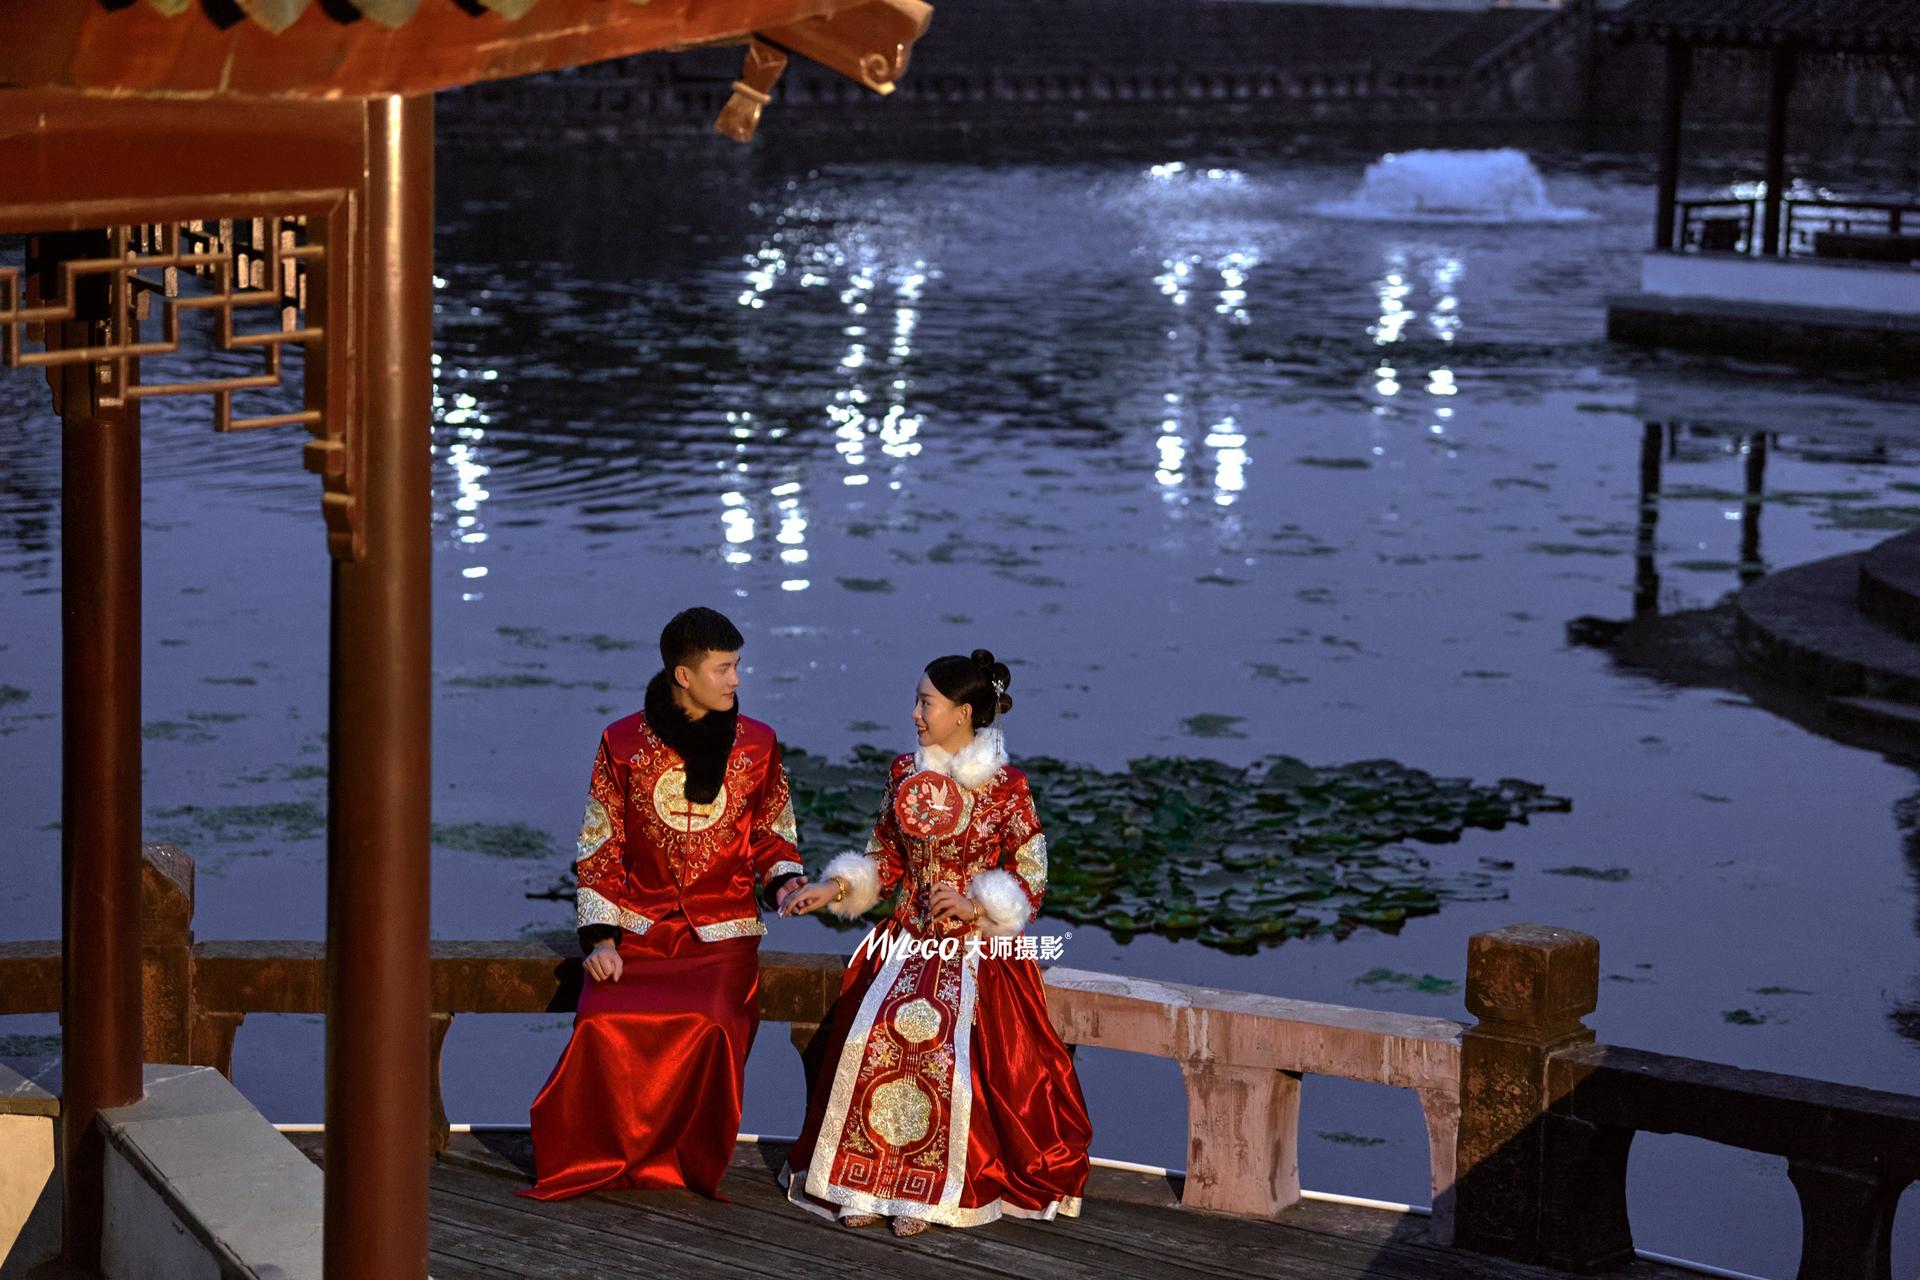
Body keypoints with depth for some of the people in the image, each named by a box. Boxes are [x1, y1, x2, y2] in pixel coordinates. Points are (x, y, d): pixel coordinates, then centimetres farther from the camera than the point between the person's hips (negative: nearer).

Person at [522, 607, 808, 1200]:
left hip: (723, 934, 0)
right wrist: (599, 936, -3)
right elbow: (598, 847, 6)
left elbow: (772, 833, 18)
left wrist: (784, 881, -4)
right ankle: (597, 1160, -6)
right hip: (638, 930, 0)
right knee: (603, 1024, -27)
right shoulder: (622, 742, 4)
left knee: (709, 1026, -29)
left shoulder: (756, 744, 7)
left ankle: (685, 1165, -8)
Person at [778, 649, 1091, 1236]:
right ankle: (865, 1183, -17)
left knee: (936, 1036, -29)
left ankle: (931, 1188, -19)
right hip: (909, 939, 4)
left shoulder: (1004, 786, -5)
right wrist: (833, 888, 3)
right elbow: (883, 861, 16)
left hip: (976, 946, -4)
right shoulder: (906, 774, 9)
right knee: (868, 1032, -22)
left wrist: (977, 905, -15)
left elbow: (1032, 876, -3)